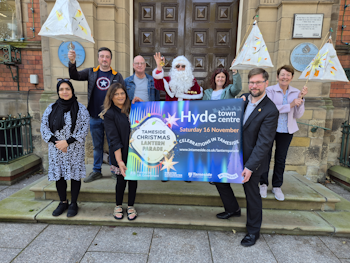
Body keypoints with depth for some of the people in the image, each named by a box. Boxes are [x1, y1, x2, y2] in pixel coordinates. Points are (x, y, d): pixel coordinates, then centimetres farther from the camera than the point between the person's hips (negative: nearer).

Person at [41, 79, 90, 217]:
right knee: (59, 175, 10)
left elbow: (84, 128, -9)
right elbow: (44, 127, 4)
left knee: (75, 175, 4)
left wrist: (68, 142, -15)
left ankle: (73, 203, 21)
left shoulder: (80, 108, -3)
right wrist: (55, 141, -9)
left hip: (75, 150, -3)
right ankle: (63, 202, 28)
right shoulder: (51, 108, 6)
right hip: (56, 149, 3)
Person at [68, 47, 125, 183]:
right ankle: (96, 171, 26)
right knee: (97, 146, 13)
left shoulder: (117, 76, 4)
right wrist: (72, 62, -22)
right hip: (95, 117, 2)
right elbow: (75, 76, -3)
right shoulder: (91, 72, 8)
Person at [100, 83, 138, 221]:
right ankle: (118, 206, 31)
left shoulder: (131, 109, 5)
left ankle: (131, 206, 29)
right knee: (122, 179, 5)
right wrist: (120, 161, -20)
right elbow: (114, 139, -13)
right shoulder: (109, 114, -8)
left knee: (133, 178, 10)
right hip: (120, 153, -3)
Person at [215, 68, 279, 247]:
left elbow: (264, 143, -20)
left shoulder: (270, 111, -18)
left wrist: (249, 167, -22)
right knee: (220, 181, 17)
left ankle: (253, 231, 32)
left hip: (252, 160, -6)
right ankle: (233, 210, 44)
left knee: (252, 195, 9)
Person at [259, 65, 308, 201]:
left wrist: (301, 98, -9)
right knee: (266, 157, 4)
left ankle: (277, 186, 25)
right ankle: (263, 184, 23)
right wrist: (290, 105, -20)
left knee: (281, 159, 10)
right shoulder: (270, 90, -5)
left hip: (287, 131, 3)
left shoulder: (296, 92, 6)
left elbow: (298, 115, 2)